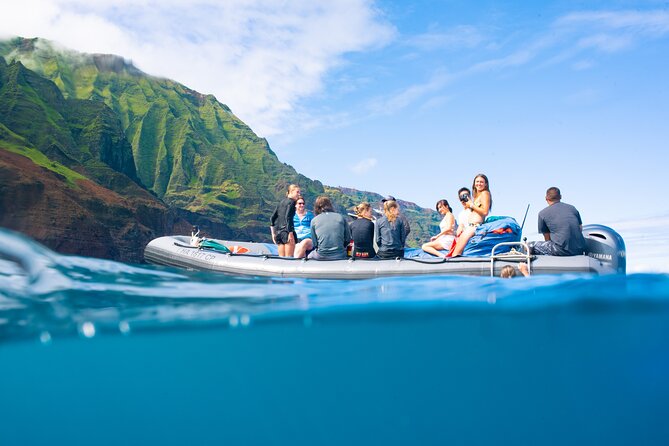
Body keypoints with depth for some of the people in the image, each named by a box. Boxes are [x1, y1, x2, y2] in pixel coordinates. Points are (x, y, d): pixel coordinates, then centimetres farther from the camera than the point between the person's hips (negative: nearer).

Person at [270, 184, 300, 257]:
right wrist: (290, 233, -19)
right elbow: (288, 217, -18)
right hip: (286, 231, -8)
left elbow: (272, 218, 16)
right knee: (289, 257, -6)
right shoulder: (291, 202, -5)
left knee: (281, 258, 10)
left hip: (278, 231, 8)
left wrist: (273, 233, 18)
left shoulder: (281, 202, 17)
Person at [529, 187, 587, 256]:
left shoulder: (542, 213, 6)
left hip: (562, 250, -5)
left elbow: (547, 239, 11)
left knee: (532, 246, 11)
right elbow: (580, 229, 22)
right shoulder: (572, 208, 16)